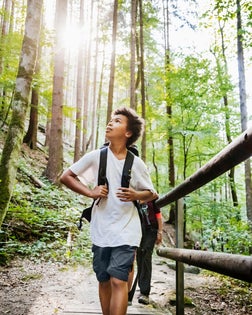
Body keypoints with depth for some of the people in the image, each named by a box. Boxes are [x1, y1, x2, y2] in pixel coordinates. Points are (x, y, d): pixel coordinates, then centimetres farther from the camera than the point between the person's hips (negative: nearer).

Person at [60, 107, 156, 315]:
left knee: (118, 281, -11)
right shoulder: (96, 156, -2)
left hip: (126, 231, -2)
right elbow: (66, 177, 3)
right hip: (101, 231, 2)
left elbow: (151, 194, 9)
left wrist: (136, 195, -13)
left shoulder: (136, 164, -2)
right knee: (104, 281, 13)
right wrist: (90, 192, -11)